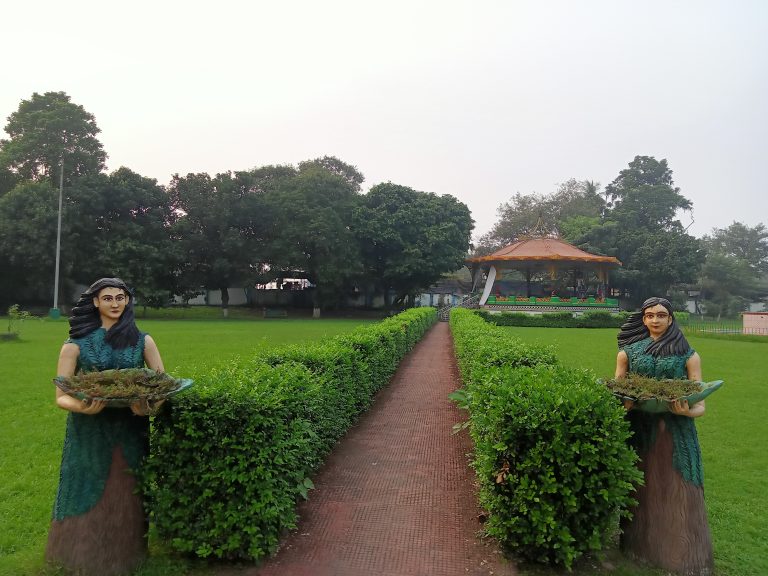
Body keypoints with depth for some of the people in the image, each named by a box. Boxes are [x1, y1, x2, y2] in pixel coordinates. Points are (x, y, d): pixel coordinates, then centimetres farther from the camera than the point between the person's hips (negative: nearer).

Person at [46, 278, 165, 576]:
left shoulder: (142, 341, 2)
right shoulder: (76, 344, -2)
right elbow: (61, 396, -3)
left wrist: (150, 405, -21)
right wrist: (82, 407, -26)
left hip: (130, 434, 1)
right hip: (89, 435, -1)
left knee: (126, 499, 10)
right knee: (88, 499, 7)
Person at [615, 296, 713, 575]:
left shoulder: (688, 356, 3)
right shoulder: (628, 352, 7)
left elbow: (700, 405, 0)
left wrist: (688, 411, -22)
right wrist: (624, 404, -15)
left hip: (676, 435, -1)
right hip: (639, 432, 1)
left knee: (677, 497, 3)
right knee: (642, 492, 9)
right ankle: (641, 547, 24)